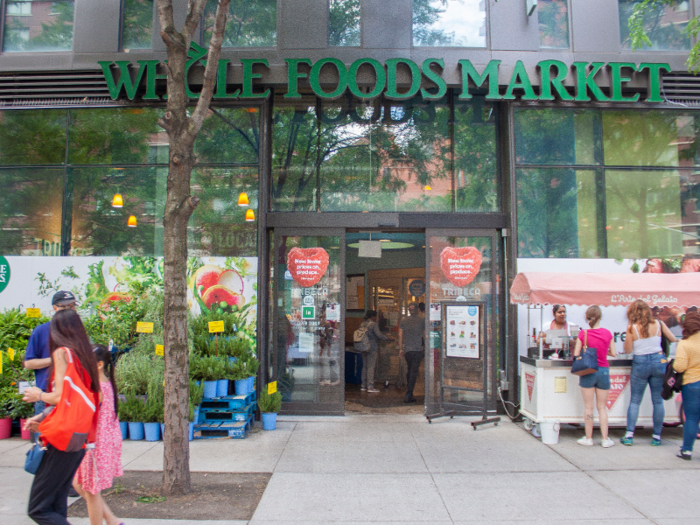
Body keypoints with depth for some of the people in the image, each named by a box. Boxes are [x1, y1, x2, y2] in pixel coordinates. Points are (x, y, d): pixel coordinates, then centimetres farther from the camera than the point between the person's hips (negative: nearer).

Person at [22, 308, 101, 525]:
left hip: (63, 438, -8)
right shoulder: (84, 354, 13)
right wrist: (42, 417, 19)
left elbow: (60, 396, -16)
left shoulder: (62, 352, -9)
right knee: (57, 507, 16)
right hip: (79, 440, 8)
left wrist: (39, 395, 3)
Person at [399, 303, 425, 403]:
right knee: (414, 371, -4)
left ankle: (409, 393, 22)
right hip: (418, 349, -3)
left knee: (409, 371, 17)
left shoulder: (404, 321, 9)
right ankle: (409, 395, -10)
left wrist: (401, 349, 11)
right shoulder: (422, 320, 1)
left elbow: (400, 336, 6)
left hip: (407, 350, 4)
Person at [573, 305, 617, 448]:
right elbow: (613, 353, 3)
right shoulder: (607, 333, -4)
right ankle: (605, 439, 13)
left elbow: (576, 354, -7)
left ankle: (588, 438, 13)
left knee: (589, 407, 7)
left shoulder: (583, 334, -9)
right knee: (602, 407, 12)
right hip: (603, 371, 2)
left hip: (588, 372, -2)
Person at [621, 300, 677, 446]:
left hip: (640, 363, -2)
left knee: (635, 401, 6)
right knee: (658, 400, 9)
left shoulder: (632, 328, -8)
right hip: (659, 361, 2)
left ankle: (629, 436, 3)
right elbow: (673, 339, 11)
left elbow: (628, 350, -4)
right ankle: (657, 437, 13)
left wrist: (628, 333, 3)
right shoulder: (659, 324, -1)